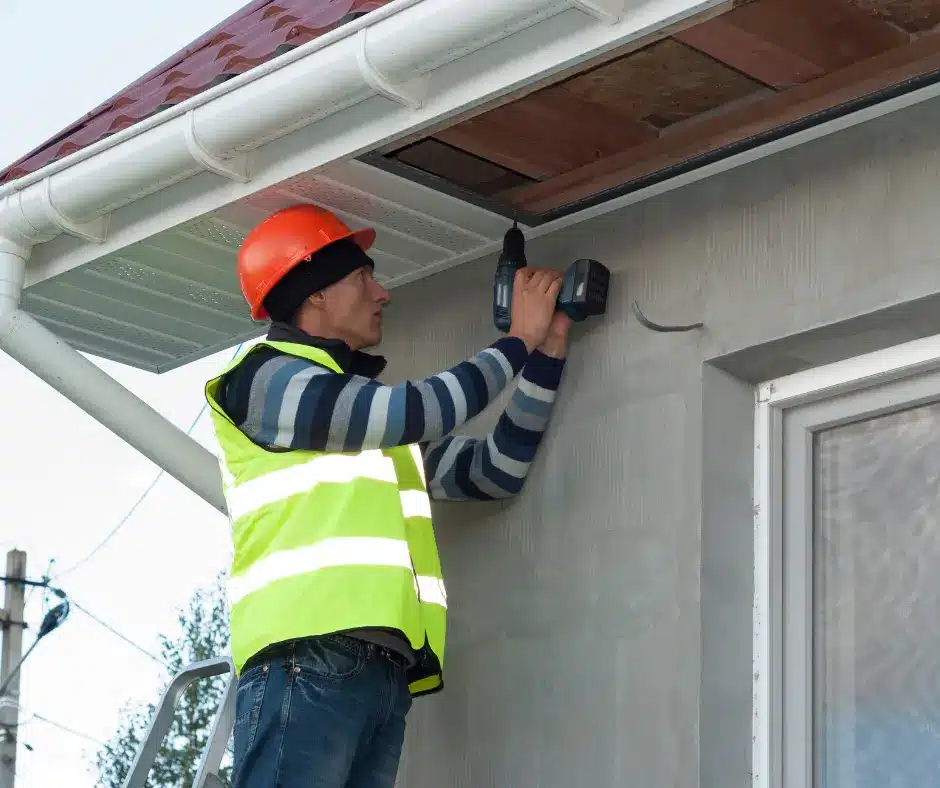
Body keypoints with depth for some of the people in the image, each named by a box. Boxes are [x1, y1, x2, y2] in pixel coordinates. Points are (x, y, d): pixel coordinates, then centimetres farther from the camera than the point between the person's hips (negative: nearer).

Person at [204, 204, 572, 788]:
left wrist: (548, 350, 21)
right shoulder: (269, 378, 6)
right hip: (308, 659, -8)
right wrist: (520, 340, 10)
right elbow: (415, 412, -4)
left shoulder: (378, 419, 30)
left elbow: (494, 471, 27)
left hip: (383, 671, 8)